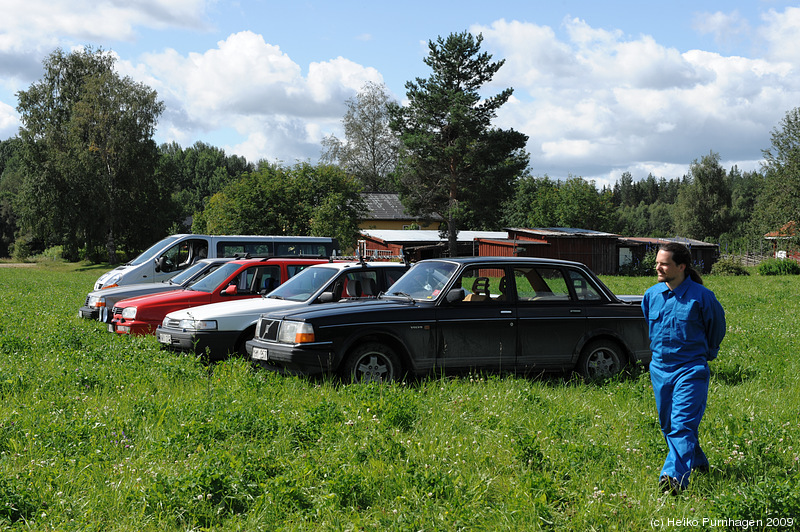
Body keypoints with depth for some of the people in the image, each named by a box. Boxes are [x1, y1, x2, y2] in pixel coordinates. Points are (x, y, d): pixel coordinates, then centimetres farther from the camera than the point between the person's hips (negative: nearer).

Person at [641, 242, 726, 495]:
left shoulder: (701, 296, -10)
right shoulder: (652, 294, 3)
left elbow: (716, 329, 7)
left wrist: (705, 354, 18)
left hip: (690, 369, -6)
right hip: (659, 368, 6)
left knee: (683, 424, -16)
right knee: (667, 425, 15)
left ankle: (675, 476, -26)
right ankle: (697, 462, 37)